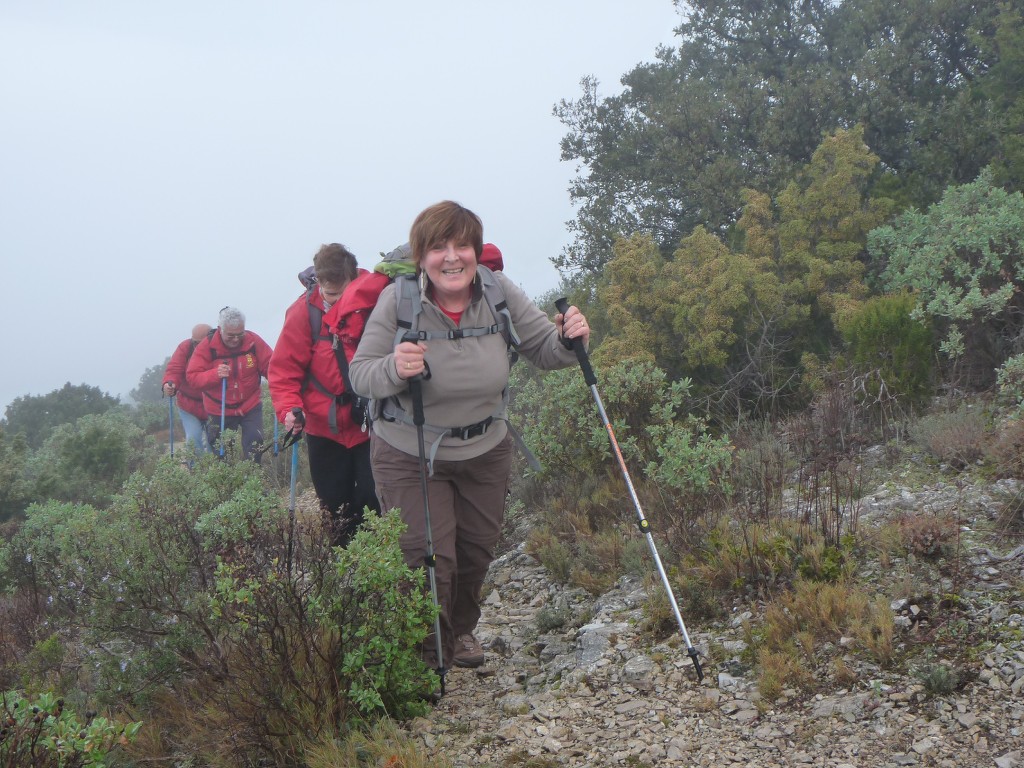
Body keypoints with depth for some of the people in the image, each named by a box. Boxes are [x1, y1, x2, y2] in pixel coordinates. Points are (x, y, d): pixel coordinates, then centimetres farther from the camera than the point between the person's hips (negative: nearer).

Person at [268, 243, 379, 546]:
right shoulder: (305, 311, -10)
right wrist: (289, 408, -24)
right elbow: (283, 369, -7)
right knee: (334, 506, 10)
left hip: (371, 426, 0)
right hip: (325, 428, 1)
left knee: (373, 502, -1)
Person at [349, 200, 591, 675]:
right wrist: (394, 368, -37)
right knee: (429, 560, -9)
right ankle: (426, 655, 14)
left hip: (486, 453, 4)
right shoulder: (398, 300, -19)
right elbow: (360, 375, -16)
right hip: (409, 457, -4)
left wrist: (568, 339, -25)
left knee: (477, 553, 18)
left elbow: (543, 350, -2)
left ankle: (460, 632, 46)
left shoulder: (499, 293, -10)